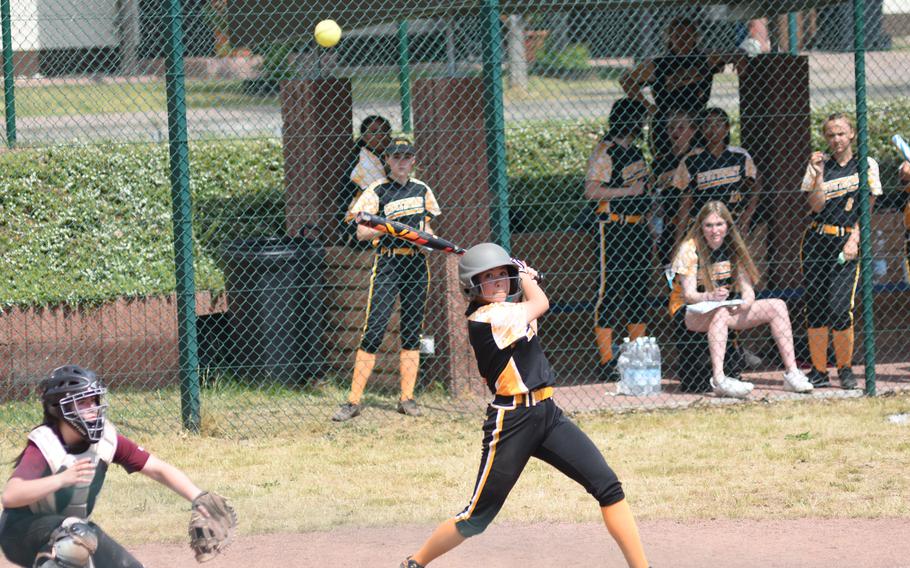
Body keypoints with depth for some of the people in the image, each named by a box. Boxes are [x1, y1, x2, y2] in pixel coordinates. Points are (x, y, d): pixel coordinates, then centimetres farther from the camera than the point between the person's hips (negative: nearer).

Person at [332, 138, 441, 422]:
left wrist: (427, 234, 1)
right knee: (374, 330, -11)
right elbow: (362, 232, -7)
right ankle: (354, 401, -10)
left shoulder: (422, 190, 11)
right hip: (387, 262, -5)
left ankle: (407, 398, 11)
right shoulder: (377, 191, -3)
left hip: (417, 263, 5)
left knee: (412, 331, 5)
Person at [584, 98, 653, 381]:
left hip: (638, 227, 9)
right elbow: (591, 190, -20)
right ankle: (606, 360, -7)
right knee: (610, 290, -8)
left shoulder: (634, 151, 16)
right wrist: (628, 191, -21)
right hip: (614, 227, -9)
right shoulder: (604, 152, -11)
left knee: (639, 289, 11)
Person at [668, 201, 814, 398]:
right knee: (720, 312, -40)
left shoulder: (732, 248, 4)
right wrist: (711, 297, -40)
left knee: (777, 307, -8)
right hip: (689, 313, -6)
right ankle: (718, 380, -50)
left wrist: (747, 301, -25)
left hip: (729, 309, 6)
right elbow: (688, 294, -20)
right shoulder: (690, 249, -12)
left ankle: (792, 373, -13)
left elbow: (746, 286, -1)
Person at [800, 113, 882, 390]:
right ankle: (819, 371, 9)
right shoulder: (819, 163, 9)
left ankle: (845, 368, 3)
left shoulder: (866, 165, 5)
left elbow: (866, 208, 3)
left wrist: (854, 240, -8)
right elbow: (816, 206, 0)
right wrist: (819, 175, -13)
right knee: (814, 307, 1)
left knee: (839, 308, -14)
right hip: (816, 241, 3)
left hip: (847, 241, -3)